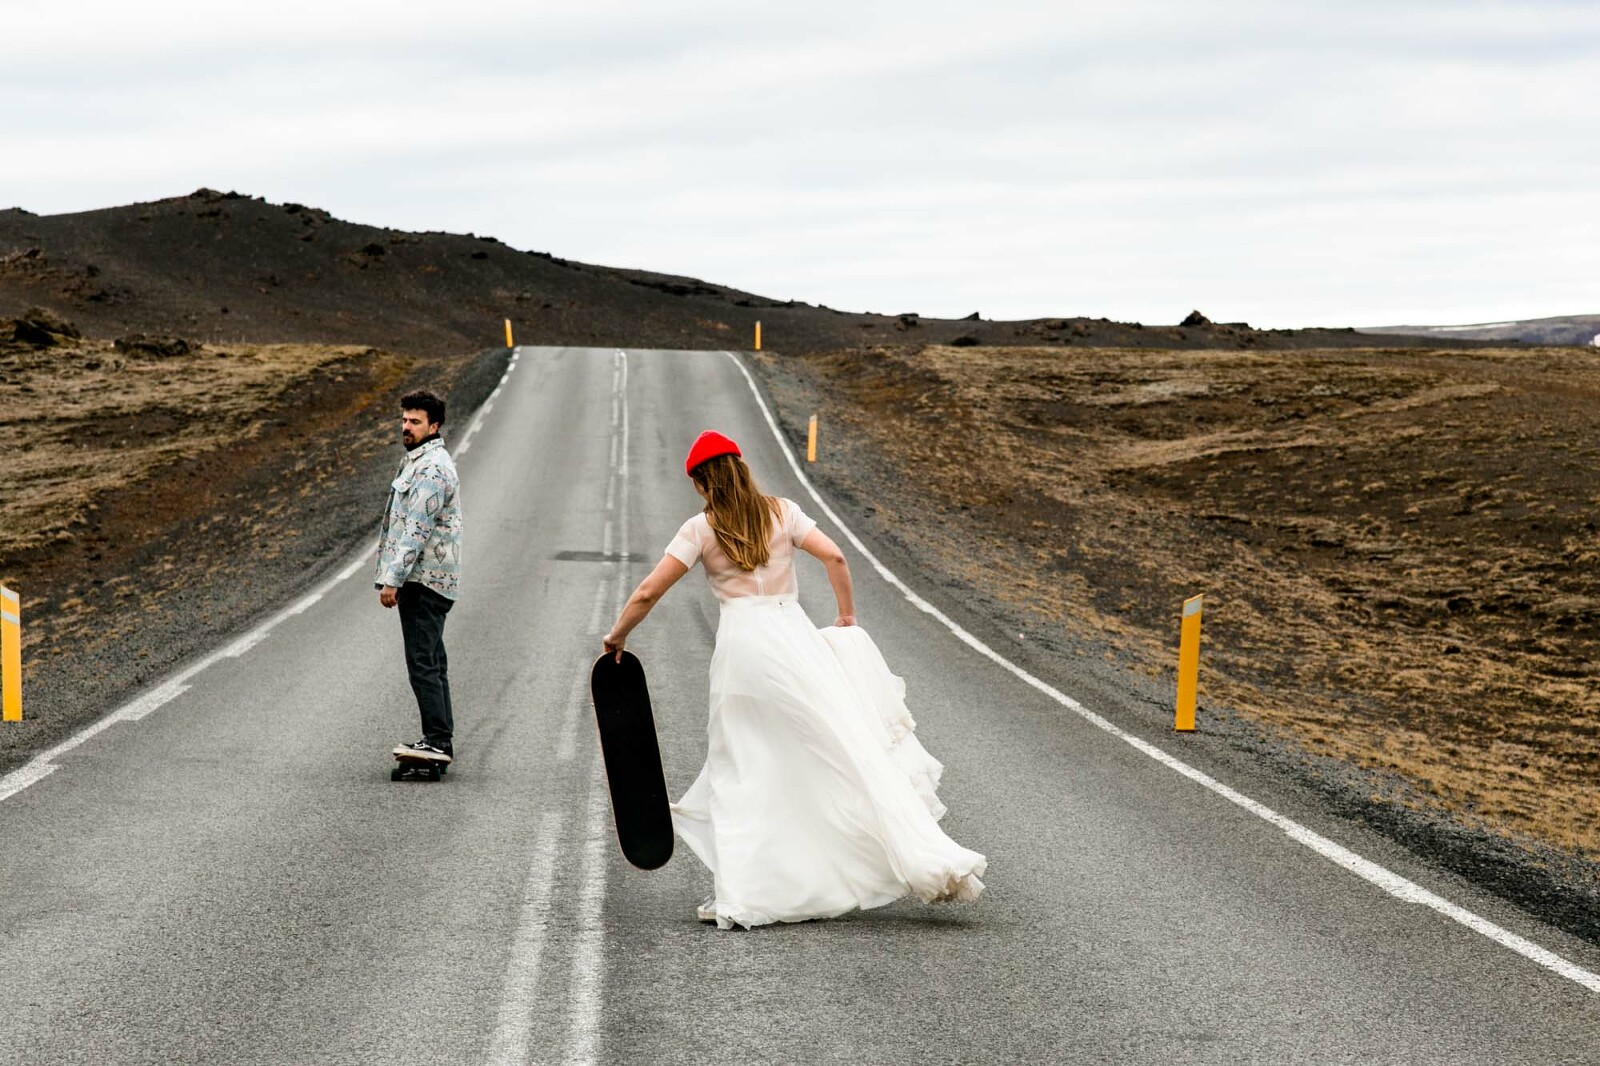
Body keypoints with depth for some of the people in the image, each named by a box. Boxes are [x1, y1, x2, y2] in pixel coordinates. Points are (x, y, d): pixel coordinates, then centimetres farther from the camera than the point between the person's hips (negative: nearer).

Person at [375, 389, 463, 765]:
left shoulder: (432, 469, -15)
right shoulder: (417, 461, 19)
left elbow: (417, 530, -21)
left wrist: (392, 579, -21)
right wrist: (393, 577, 22)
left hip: (424, 580, -11)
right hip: (425, 580, 11)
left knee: (423, 663, -12)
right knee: (432, 663, 11)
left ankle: (438, 741, -13)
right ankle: (439, 741, 15)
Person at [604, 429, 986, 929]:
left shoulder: (700, 530, 4)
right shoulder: (782, 512, 10)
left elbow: (647, 593, 0)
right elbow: (834, 557, 0)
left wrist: (617, 636, 14)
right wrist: (847, 616, 12)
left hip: (740, 644, -1)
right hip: (793, 638, 1)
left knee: (740, 770, 7)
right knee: (850, 747, 1)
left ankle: (736, 897, 2)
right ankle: (928, 861, -4)